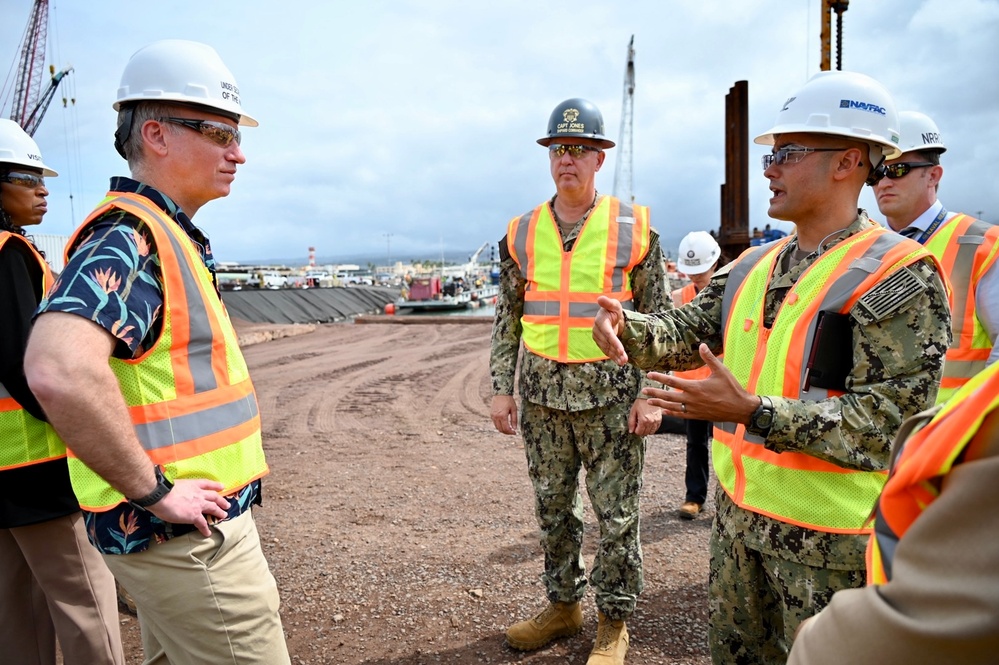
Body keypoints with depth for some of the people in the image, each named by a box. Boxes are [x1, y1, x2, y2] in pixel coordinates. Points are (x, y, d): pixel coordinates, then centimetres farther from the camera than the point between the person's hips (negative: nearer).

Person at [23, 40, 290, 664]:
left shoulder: (170, 236, 12)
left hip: (188, 521, 10)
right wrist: (154, 491, -26)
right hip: (186, 538, -10)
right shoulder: (130, 235, -20)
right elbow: (59, 371, -37)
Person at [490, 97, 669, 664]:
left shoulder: (635, 228, -2)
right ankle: (563, 605, 34)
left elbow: (658, 319, -1)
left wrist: (651, 394, -7)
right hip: (543, 394, 4)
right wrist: (501, 389, 5)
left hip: (613, 393, -3)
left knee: (617, 514, 6)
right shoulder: (522, 233, 6)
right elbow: (507, 318, 10)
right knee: (552, 508, 15)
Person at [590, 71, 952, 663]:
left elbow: (889, 419, -22)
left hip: (828, 530, -6)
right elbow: (685, 331, 3)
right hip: (736, 508, 7)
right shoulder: (753, 266, 7)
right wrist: (626, 327, -19)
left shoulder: (900, 276, -16)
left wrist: (754, 412, -30)